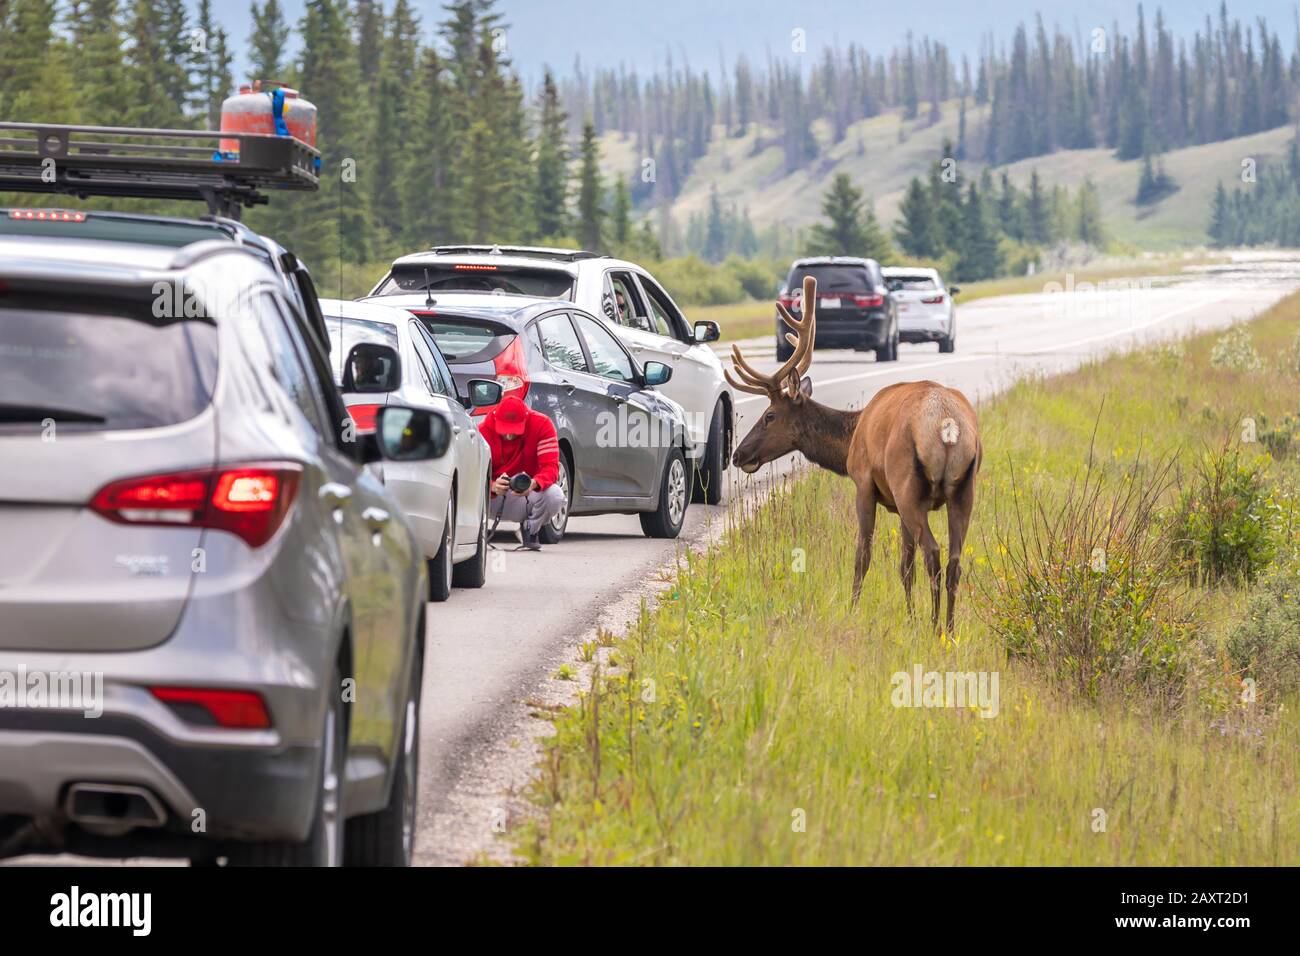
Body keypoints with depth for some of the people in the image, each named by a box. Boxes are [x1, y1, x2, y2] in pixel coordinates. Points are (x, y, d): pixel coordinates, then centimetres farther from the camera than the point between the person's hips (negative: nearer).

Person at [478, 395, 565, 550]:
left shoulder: (541, 425, -15)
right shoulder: (483, 431, -15)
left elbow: (550, 466, -22)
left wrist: (534, 484, -45)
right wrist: (493, 487, -43)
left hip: (527, 496, 1)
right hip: (492, 499, -1)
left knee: (555, 495, -33)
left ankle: (530, 530, 2)